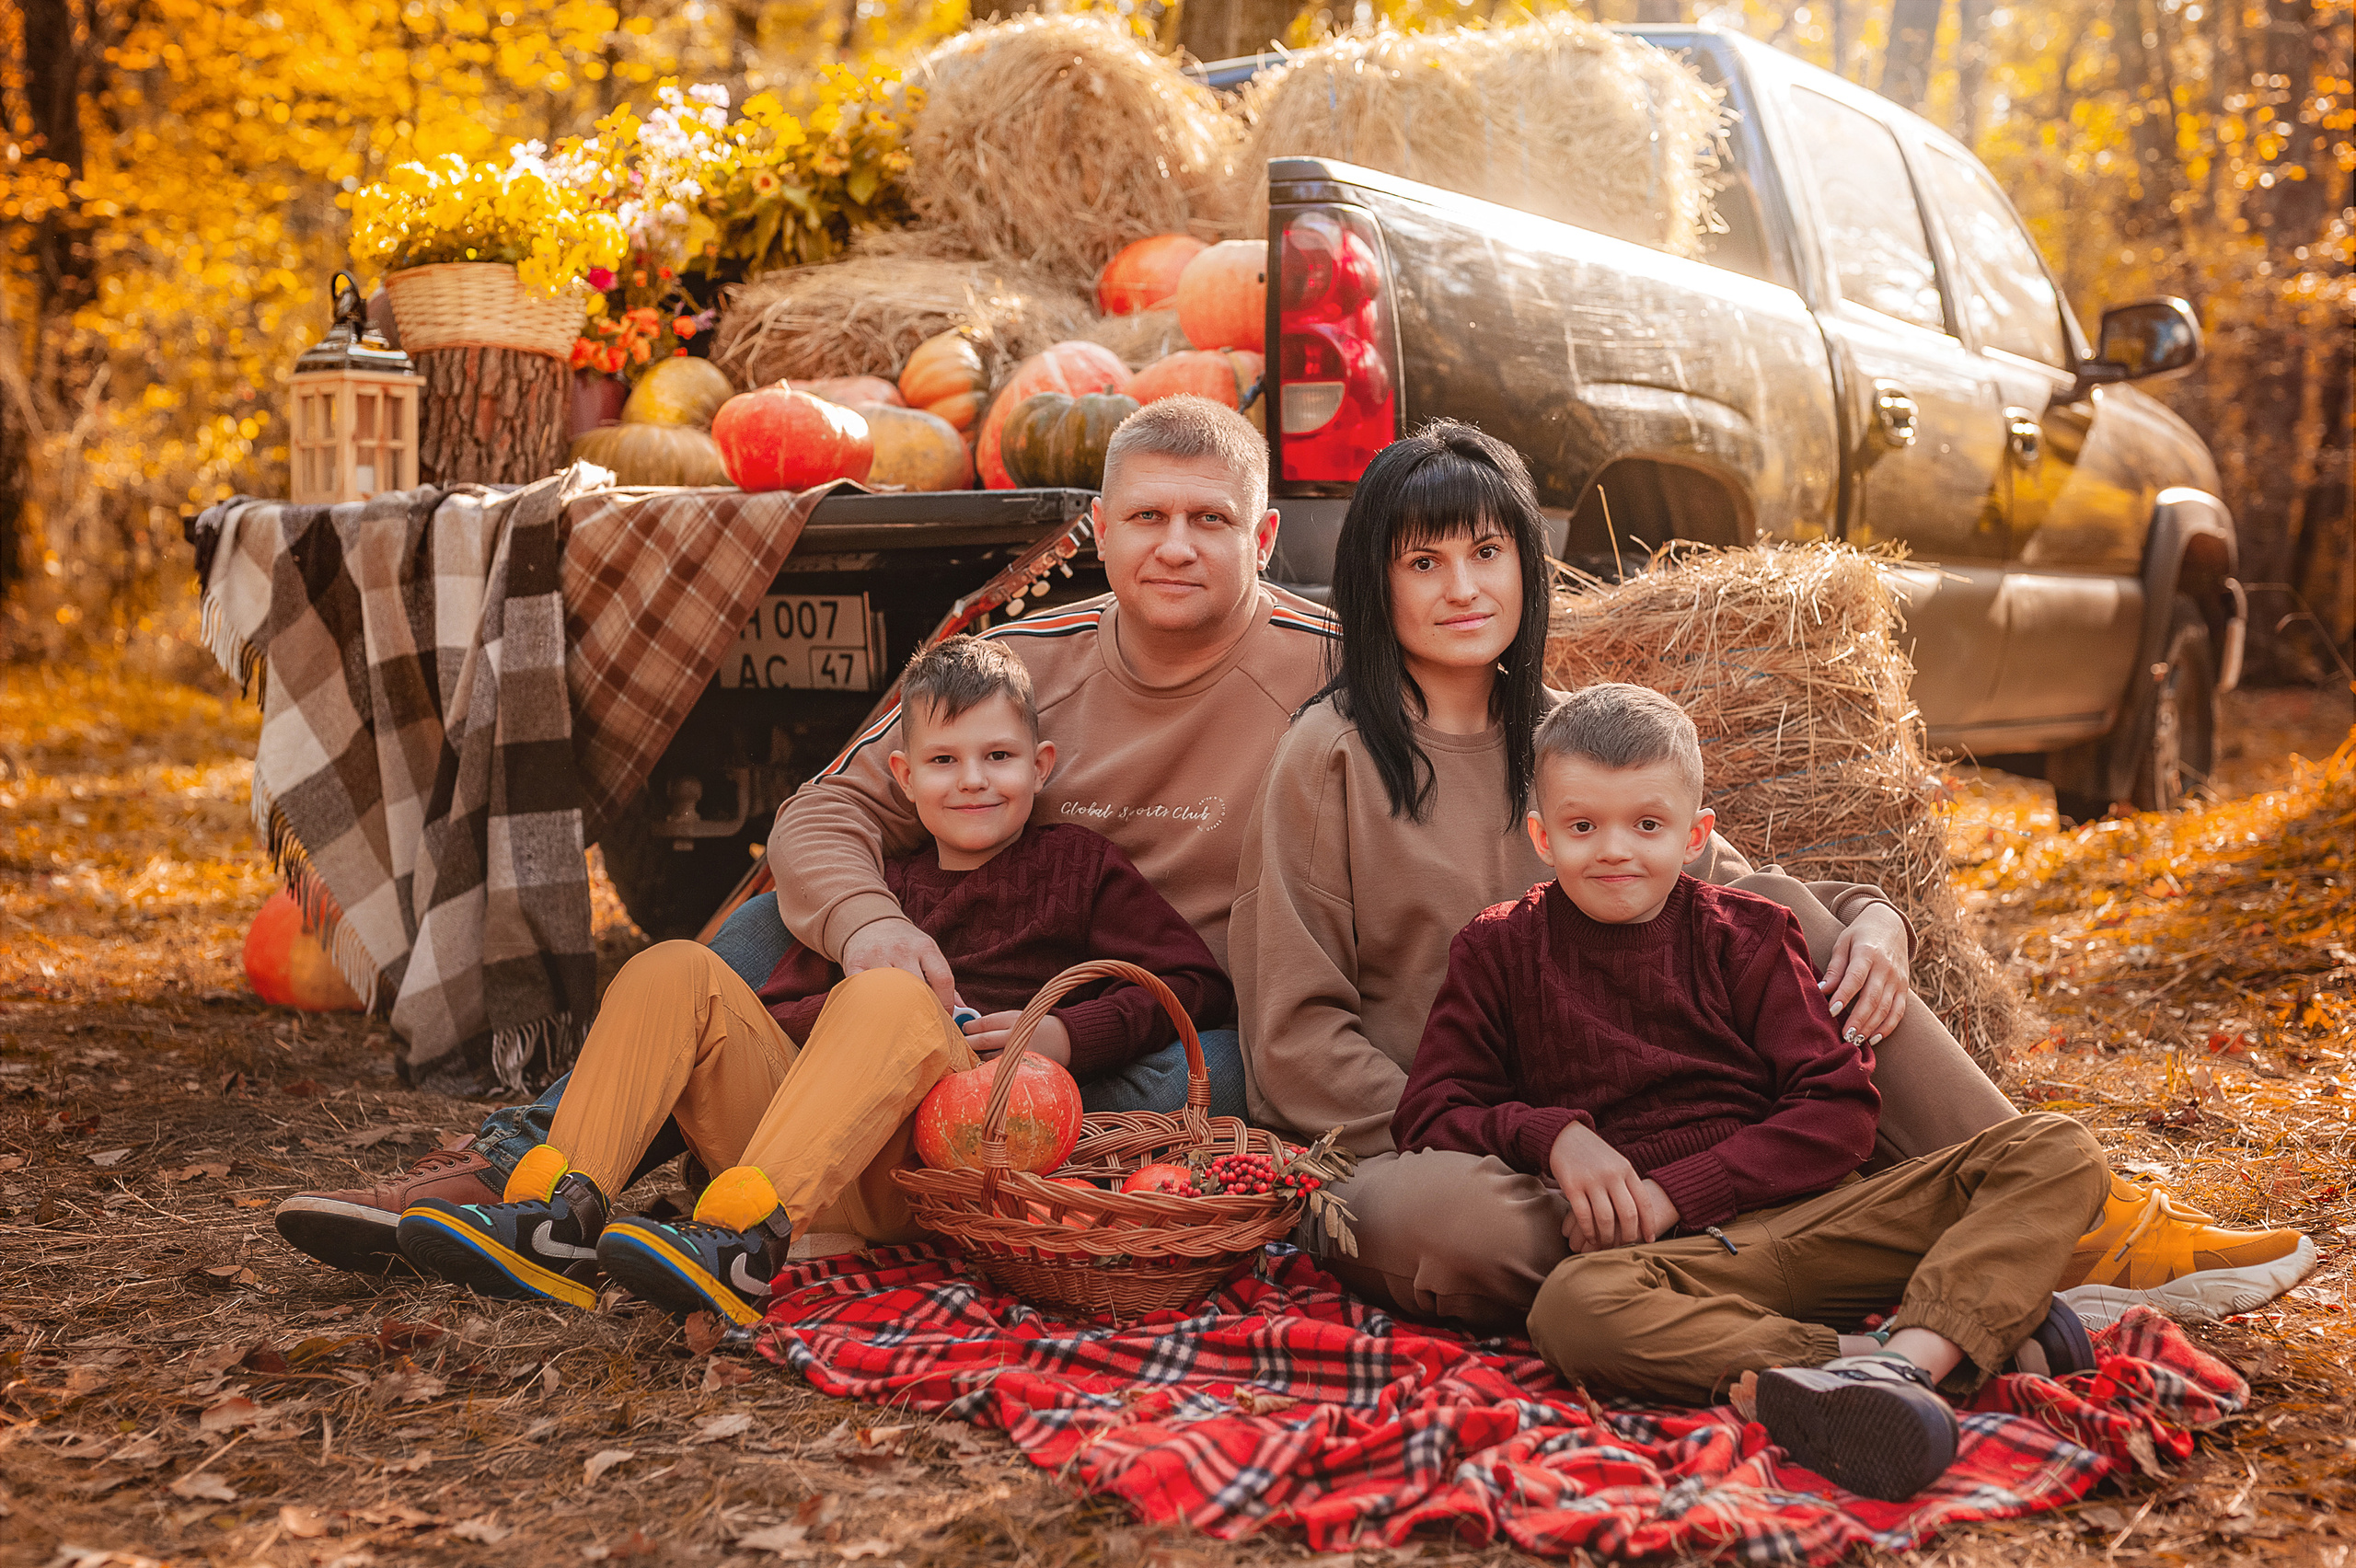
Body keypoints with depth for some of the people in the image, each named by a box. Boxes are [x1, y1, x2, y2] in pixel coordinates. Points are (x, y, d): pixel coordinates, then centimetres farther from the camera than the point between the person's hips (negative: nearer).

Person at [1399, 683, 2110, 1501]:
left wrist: (1673, 1191, -9)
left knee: (2057, 1152, -14)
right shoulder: (1499, 951, 12)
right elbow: (1432, 1111, 10)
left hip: (1805, 1212, 2)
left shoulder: (1746, 934, 12)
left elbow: (1838, 1110, 3)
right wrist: (1551, 1135, -10)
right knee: (1572, 1304, -39)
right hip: (1670, 1256, -2)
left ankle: (1912, 1355, -40)